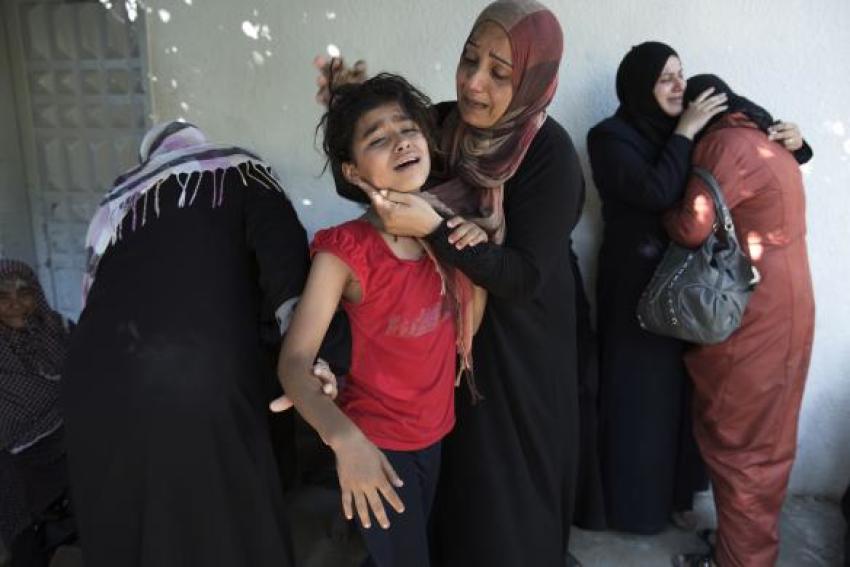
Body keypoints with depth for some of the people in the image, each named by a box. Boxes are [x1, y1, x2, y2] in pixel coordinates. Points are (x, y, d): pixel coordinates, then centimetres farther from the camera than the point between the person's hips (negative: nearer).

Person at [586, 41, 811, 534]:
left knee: (684, 391, 12)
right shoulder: (609, 137, -8)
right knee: (641, 394, 4)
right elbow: (656, 192, -23)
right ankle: (634, 503, 23)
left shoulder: (689, 129, 8)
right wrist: (685, 134, -15)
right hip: (638, 286, -5)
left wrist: (792, 140, -3)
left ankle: (676, 493, 31)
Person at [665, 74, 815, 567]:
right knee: (765, 441, 18)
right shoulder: (767, 141, 14)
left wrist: (665, 214, -2)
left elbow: (692, 229, -20)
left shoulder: (724, 142, -15)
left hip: (753, 319, -9)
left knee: (735, 441, 3)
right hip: (783, 311, 9)